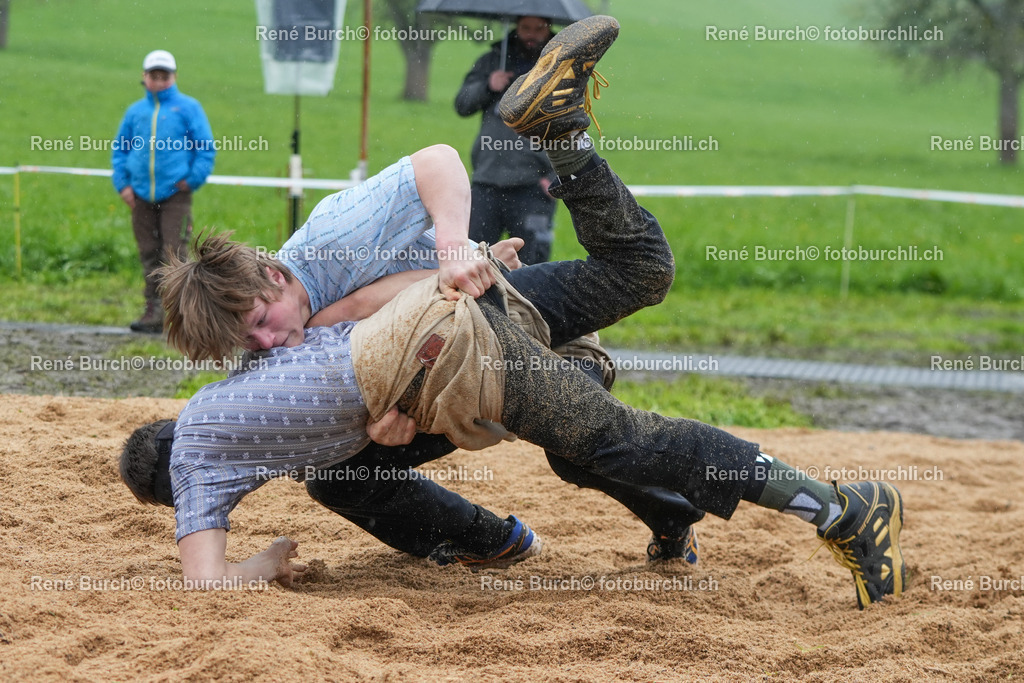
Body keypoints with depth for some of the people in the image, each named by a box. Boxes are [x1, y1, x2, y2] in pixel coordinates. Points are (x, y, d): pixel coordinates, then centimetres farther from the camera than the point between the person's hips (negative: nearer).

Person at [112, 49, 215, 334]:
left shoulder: (188, 108, 3)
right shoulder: (135, 111, 13)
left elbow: (206, 148, 2)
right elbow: (119, 150, 19)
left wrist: (192, 179, -7)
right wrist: (122, 184, 8)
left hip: (175, 194, -4)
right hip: (141, 195, 4)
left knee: (173, 254, -9)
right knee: (149, 255, 6)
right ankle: (153, 310, 11)